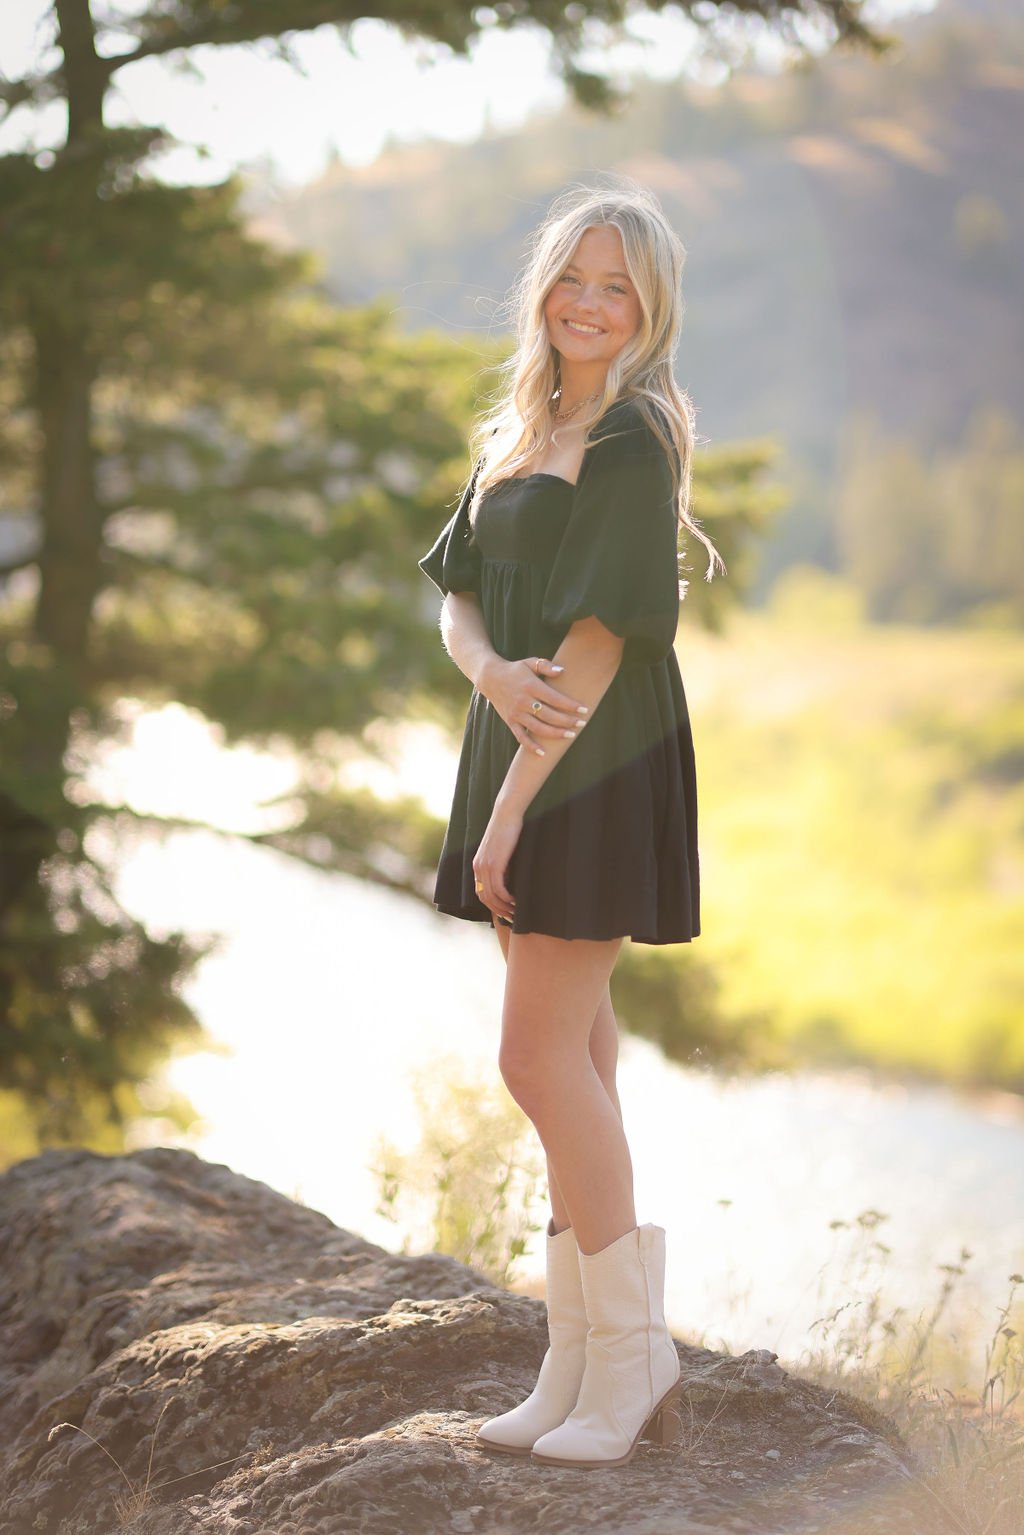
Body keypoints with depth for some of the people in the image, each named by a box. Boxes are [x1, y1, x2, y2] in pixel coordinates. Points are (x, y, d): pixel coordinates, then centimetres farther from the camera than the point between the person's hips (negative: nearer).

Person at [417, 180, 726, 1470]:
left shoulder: (634, 441, -11)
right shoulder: (518, 433, 15)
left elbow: (601, 636, -17)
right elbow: (457, 596, 11)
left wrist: (510, 807, -17)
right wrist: (496, 672, -12)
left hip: (594, 771, -8)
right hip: (521, 755, 8)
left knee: (541, 1059, -10)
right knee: (574, 1058, 10)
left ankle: (630, 1356, 3)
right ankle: (583, 1365, 18)